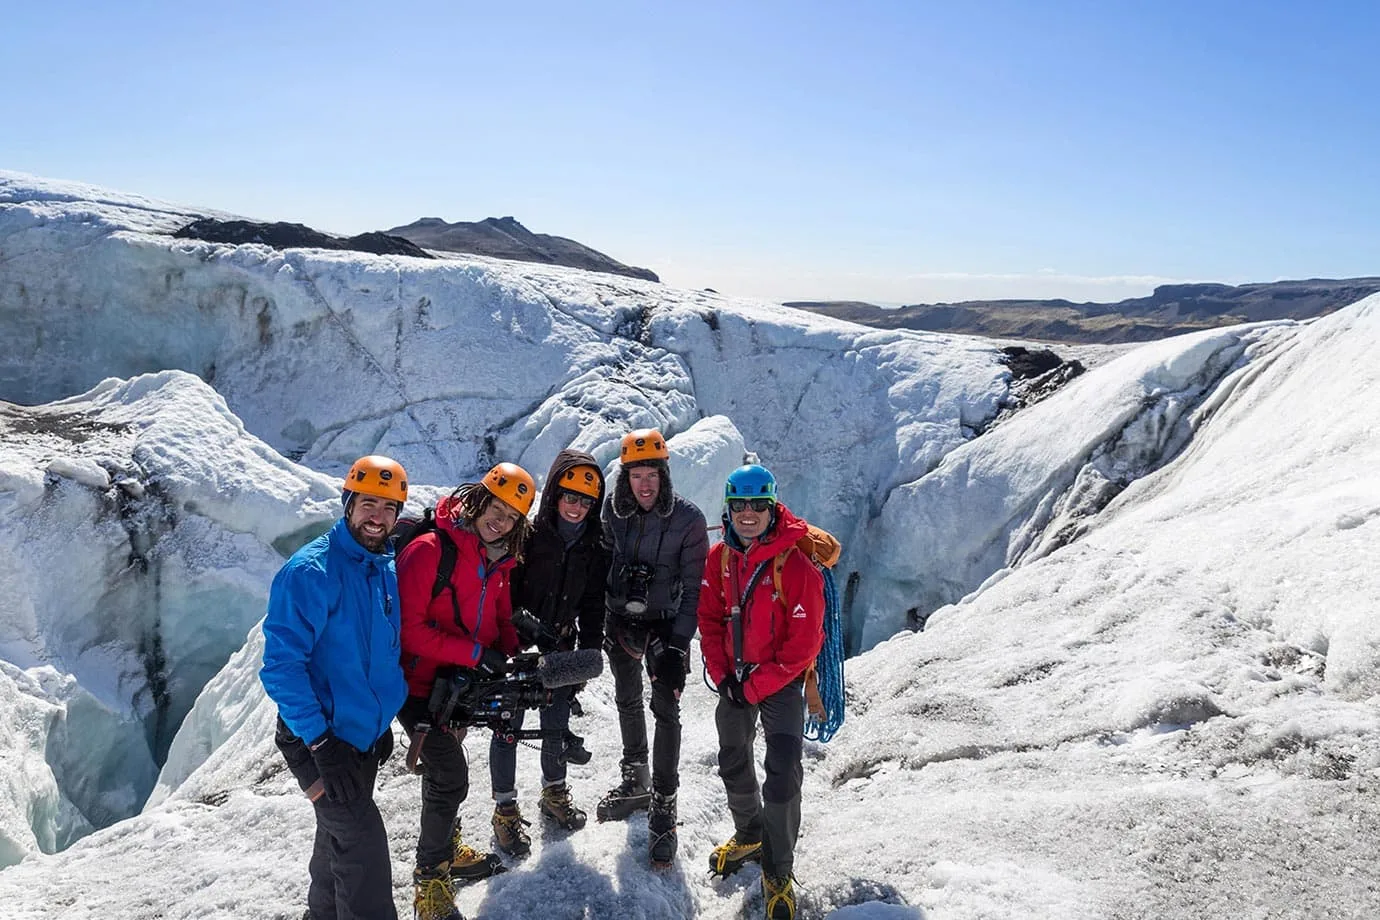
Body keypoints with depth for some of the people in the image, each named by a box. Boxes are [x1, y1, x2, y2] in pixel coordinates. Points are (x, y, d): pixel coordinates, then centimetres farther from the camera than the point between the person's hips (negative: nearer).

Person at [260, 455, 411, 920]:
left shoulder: (387, 570, 3)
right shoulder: (310, 571, -20)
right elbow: (281, 664, -23)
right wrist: (320, 742, -24)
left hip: (367, 733, 8)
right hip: (321, 741, -8)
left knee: (339, 840, 25)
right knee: (364, 852, -8)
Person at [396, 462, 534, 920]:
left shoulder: (498, 560, 0)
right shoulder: (428, 550, -25)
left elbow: (501, 622, 11)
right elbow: (408, 629, -27)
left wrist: (514, 657, -8)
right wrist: (476, 654, -27)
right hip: (420, 685, -7)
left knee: (446, 770, 24)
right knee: (450, 776, -6)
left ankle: (447, 849, 45)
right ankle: (431, 881, 14)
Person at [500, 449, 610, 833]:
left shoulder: (595, 548, 1)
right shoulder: (528, 536, -14)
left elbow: (593, 607, 8)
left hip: (560, 651, 4)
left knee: (557, 727, 15)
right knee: (508, 727, 6)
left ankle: (554, 793, 37)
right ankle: (505, 805, 23)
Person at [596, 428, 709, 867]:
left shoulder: (688, 519, -16)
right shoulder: (612, 511, -6)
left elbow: (693, 588, -13)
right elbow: (602, 565, 5)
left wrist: (678, 645, -18)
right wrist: (599, 621, 2)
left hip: (665, 624, -4)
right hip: (619, 620, 4)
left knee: (666, 710, -6)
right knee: (627, 700, 18)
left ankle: (663, 803, 7)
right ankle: (635, 779, 39)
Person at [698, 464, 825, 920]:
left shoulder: (796, 564, -22)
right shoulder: (719, 558, -6)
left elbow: (804, 641, -19)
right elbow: (710, 620, 3)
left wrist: (756, 688, -16)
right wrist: (722, 675, -8)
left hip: (781, 680, -5)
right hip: (733, 677, 6)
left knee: (783, 776, -11)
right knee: (733, 763, 20)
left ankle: (778, 875, 8)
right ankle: (749, 835, 46)